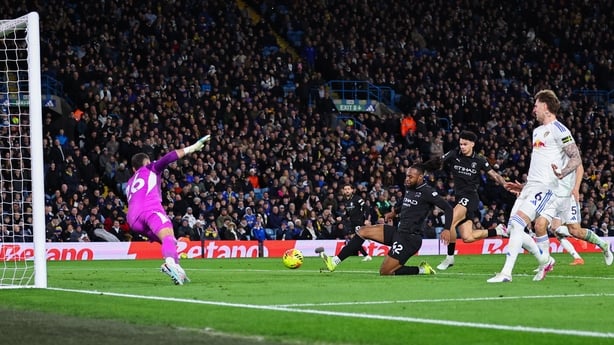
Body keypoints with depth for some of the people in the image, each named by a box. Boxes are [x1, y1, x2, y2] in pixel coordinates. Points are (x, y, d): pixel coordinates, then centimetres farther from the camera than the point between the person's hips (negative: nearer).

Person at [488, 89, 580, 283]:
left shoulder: (558, 130, -7)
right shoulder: (537, 131, 22)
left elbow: (576, 158, -13)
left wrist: (562, 173, -31)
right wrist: (523, 186, 29)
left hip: (545, 187, -9)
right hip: (530, 187, 9)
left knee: (517, 223, -22)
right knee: (513, 229, 3)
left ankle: (506, 273, -24)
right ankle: (545, 261, 20)